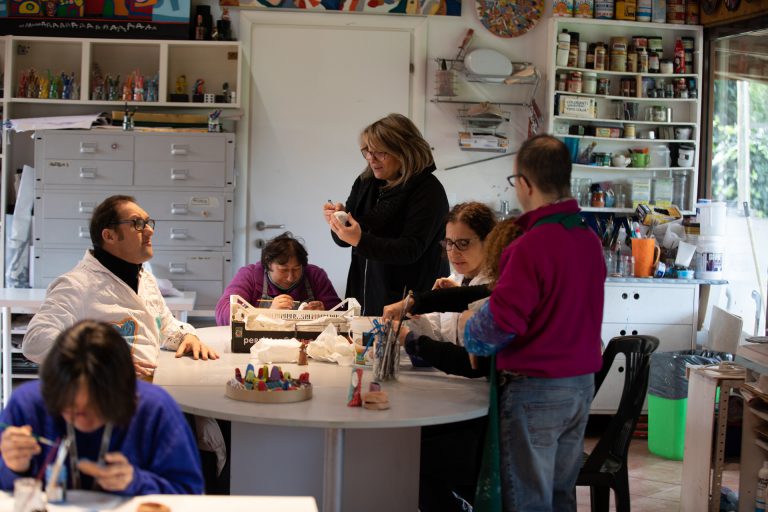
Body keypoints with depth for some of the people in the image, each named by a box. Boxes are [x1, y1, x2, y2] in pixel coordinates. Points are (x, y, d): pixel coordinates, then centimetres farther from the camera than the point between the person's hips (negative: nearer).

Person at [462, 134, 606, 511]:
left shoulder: (531, 245, -21)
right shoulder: (590, 239, 4)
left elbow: (502, 320, -22)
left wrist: (470, 328, 0)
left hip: (535, 391, -8)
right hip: (582, 383, 8)